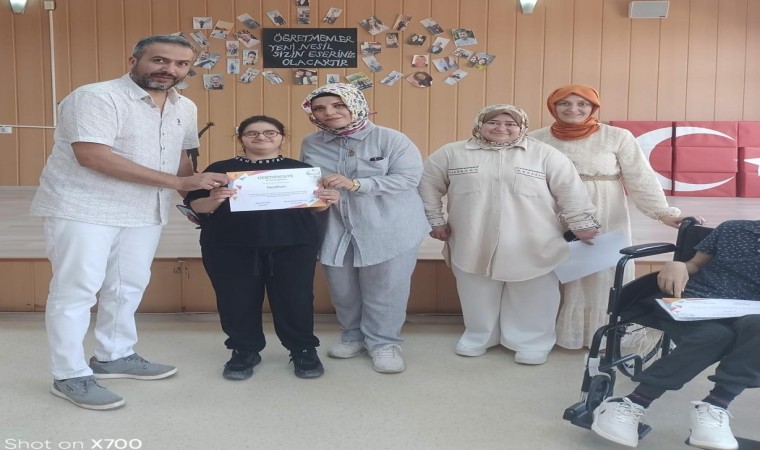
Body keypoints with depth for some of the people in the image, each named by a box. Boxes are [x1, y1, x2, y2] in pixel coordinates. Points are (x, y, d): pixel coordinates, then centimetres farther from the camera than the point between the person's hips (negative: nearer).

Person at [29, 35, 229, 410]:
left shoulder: (184, 108, 7)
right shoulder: (95, 97, -16)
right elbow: (92, 155, -26)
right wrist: (177, 182, -27)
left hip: (144, 211, 7)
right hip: (83, 208, -7)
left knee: (129, 286, 15)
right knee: (76, 291, -1)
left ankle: (114, 357, 32)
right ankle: (70, 377, 10)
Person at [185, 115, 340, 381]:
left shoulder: (301, 169, 11)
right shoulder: (221, 169, 7)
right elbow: (195, 205, 3)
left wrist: (330, 199, -12)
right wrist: (214, 199, -19)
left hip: (292, 245, 0)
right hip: (231, 247, 0)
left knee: (295, 298, 0)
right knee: (237, 300, 3)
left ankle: (304, 350, 17)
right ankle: (244, 351, 21)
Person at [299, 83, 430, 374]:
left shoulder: (390, 139, -9)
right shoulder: (310, 144, 6)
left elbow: (408, 177, -17)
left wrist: (356, 184, -25)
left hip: (388, 228, -4)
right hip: (335, 229, 4)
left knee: (384, 288, 3)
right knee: (342, 288, 13)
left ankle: (384, 342, 22)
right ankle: (353, 335, 35)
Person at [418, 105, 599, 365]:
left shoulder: (544, 154, -1)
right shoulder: (451, 153, 1)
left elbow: (570, 190, -2)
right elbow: (428, 186, 7)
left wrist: (582, 224, -6)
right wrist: (435, 220, 5)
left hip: (532, 246, -1)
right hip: (474, 245, 1)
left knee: (531, 296, 8)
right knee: (478, 294, 14)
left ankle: (531, 341, 25)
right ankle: (478, 336, 34)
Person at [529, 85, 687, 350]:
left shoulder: (617, 137, -2)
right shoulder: (537, 139, 1)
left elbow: (640, 177, -5)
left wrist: (663, 212, -14)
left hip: (604, 221, -1)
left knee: (602, 275, 4)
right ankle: (552, 332, 21)